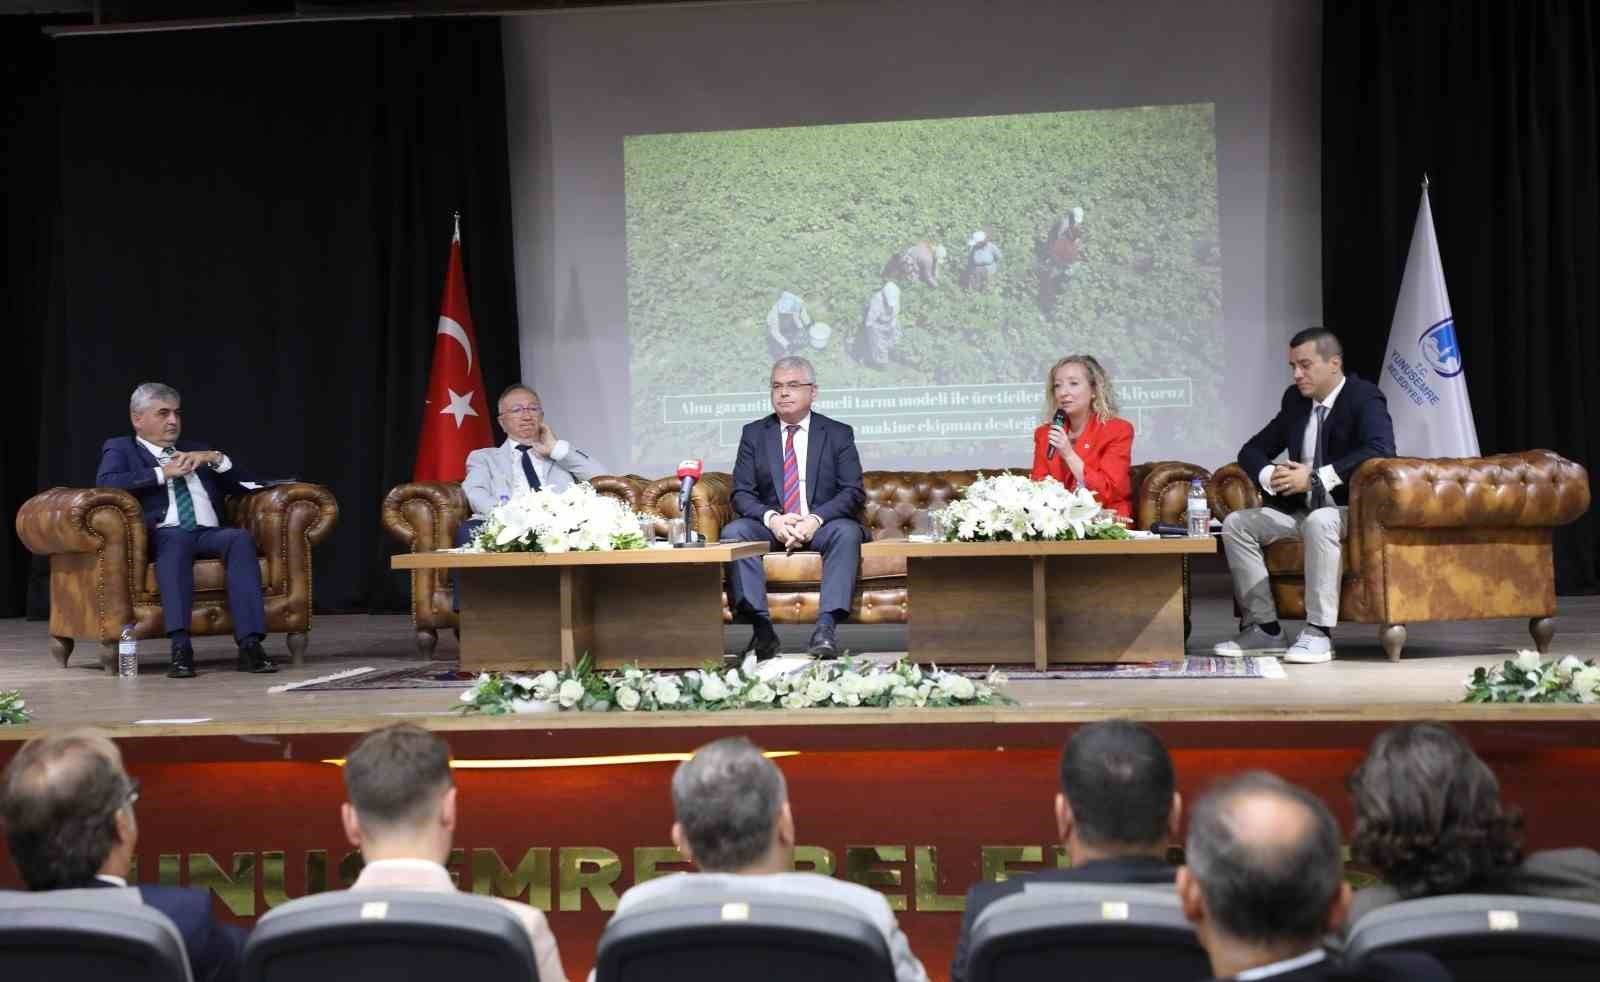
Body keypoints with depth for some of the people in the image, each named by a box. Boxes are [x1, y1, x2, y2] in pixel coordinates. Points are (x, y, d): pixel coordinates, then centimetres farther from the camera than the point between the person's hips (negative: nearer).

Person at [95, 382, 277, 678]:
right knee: (178, 537, -39)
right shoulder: (120, 449, 17)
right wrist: (163, 472, -7)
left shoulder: (197, 451, 29)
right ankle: (181, 647, -47)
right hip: (163, 537, -3)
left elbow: (243, 487, 22)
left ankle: (250, 644, -40)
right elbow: (106, 483, -5)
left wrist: (215, 459, 5)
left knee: (241, 537, -31)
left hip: (210, 534, 3)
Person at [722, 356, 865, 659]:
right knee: (733, 532, -28)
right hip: (770, 526, 1)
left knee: (847, 532, -34)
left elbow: (853, 492, -2)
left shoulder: (838, 434, 8)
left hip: (822, 525, -1)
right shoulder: (753, 433, 11)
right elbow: (741, 494, 3)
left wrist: (816, 519, -20)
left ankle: (826, 626, -41)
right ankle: (761, 627, -36)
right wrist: (772, 518, -18)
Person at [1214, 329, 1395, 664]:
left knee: (1319, 520, -38)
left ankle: (1318, 633, -33)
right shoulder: (1295, 399, 9)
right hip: (1302, 510, 7)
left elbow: (1381, 450, -30)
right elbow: (1252, 451, 13)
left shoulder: (1364, 397, -11)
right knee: (1235, 523, -8)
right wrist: (1269, 475, -12)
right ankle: (1264, 628, -7)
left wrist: (1316, 477, -32)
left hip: (1352, 512, -7)